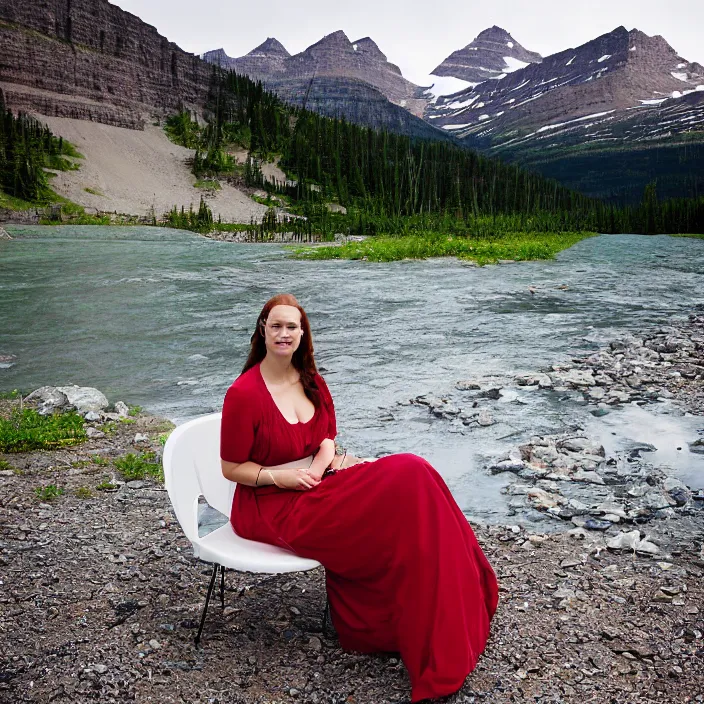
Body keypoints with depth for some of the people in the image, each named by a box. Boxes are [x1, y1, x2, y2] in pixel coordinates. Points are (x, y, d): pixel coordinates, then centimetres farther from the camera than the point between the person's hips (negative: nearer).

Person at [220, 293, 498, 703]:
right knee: (402, 486, -23)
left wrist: (324, 457, -8)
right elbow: (232, 469, -9)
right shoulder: (244, 394, -16)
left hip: (317, 484, 7)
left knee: (407, 474, -17)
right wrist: (281, 476, -21)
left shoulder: (311, 381, 4)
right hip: (271, 506, -7)